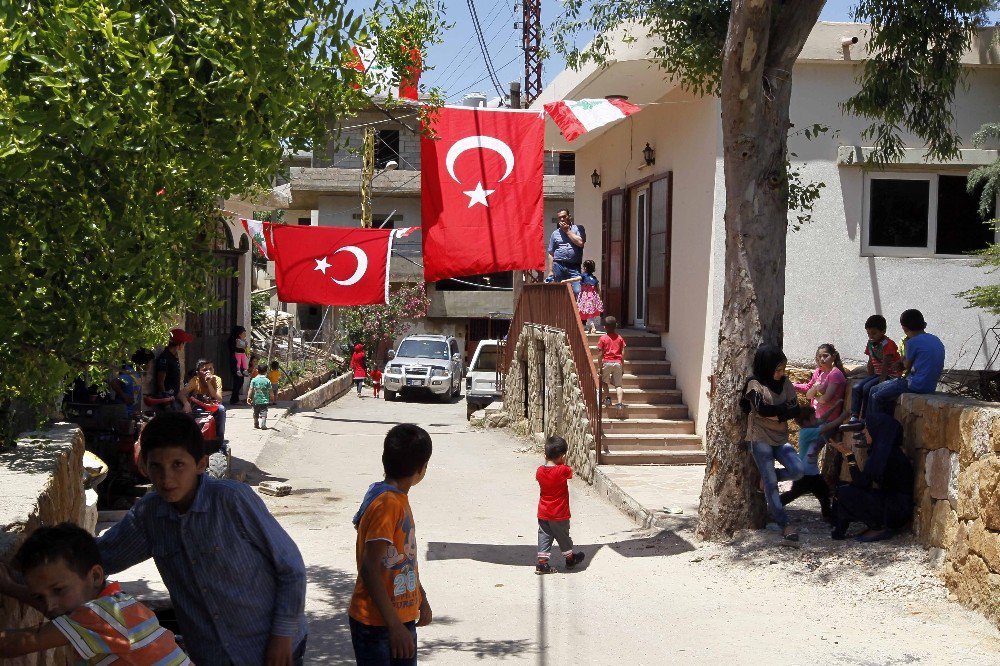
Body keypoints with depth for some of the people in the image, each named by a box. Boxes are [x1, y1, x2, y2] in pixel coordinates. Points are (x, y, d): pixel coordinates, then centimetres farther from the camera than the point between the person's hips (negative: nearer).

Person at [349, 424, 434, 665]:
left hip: (403, 618, 9)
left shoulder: (399, 499, 9)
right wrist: (395, 626, -27)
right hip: (376, 625, -9)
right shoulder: (387, 504, -21)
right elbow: (370, 569, -26)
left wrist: (422, 599, 27)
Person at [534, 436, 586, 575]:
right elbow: (570, 471, -1)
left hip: (543, 513, 4)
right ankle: (570, 559, 34)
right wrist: (563, 463, 6)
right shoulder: (563, 470, -21)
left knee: (544, 536, 11)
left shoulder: (540, 471, -7)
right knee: (563, 537, 15)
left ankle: (542, 563, 8)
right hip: (559, 514, -4)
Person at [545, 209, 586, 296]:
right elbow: (551, 254, 15)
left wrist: (567, 230, 1)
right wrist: (550, 271, 6)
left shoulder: (578, 228, 11)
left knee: (577, 292, -17)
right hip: (558, 266, 2)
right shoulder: (555, 233, 17)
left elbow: (580, 243, -8)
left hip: (574, 267, -2)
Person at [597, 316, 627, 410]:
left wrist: (600, 367, 2)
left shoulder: (603, 338, 0)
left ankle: (607, 398, 5)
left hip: (607, 362, -2)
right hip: (617, 363, 2)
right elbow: (623, 353, 6)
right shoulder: (620, 338, 7)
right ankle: (620, 403, -11)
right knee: (618, 384, 3)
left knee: (604, 381, 19)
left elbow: (600, 354, -2)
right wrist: (622, 365, 15)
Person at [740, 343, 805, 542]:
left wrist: (774, 414, -12)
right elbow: (761, 408, -22)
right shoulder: (754, 384, -7)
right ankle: (784, 524, 0)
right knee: (771, 484, -6)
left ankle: (767, 477, 13)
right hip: (760, 438, -5)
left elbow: (795, 410, 2)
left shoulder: (785, 383, 8)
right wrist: (784, 409, -9)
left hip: (780, 438, 5)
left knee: (798, 470, -14)